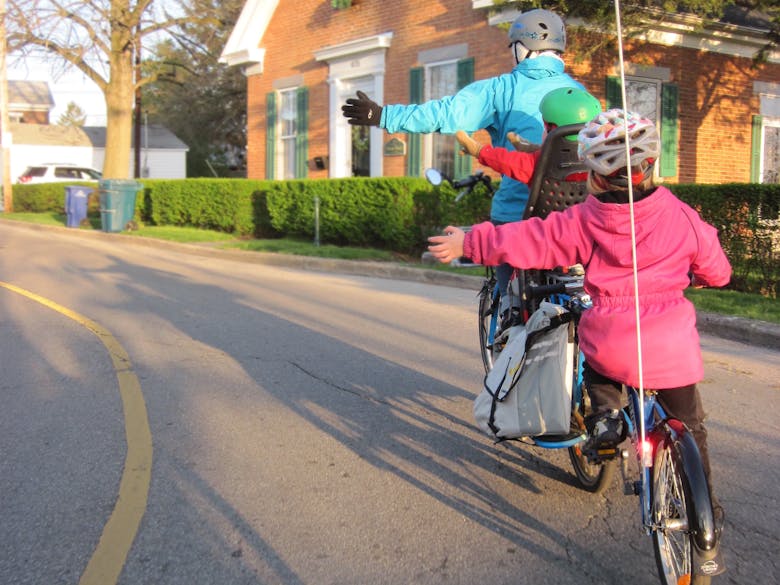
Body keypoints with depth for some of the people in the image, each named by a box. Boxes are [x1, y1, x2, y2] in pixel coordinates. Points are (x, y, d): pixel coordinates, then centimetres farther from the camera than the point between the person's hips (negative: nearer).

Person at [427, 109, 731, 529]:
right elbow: (717, 272, 12)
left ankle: (605, 413, 11)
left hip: (609, 342, -1)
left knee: (596, 362, 36)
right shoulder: (682, 218, -1)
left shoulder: (583, 222, -5)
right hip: (671, 346, 1)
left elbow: (527, 242, -1)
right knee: (688, 425, 20)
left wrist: (468, 243, 9)